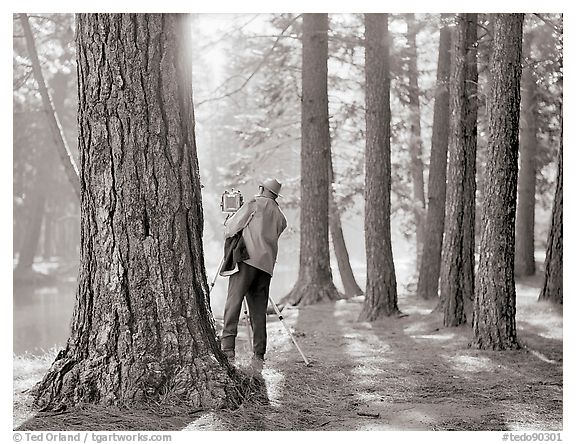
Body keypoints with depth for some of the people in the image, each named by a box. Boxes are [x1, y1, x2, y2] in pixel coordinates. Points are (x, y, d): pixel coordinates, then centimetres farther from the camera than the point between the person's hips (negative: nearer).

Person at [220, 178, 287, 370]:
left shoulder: (255, 203, 6)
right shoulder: (280, 217, 23)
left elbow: (231, 227, 5)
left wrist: (227, 225, 27)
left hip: (248, 259, -6)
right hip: (266, 266, 6)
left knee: (233, 302, -12)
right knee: (259, 311, 7)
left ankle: (228, 347, -24)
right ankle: (259, 356, 5)